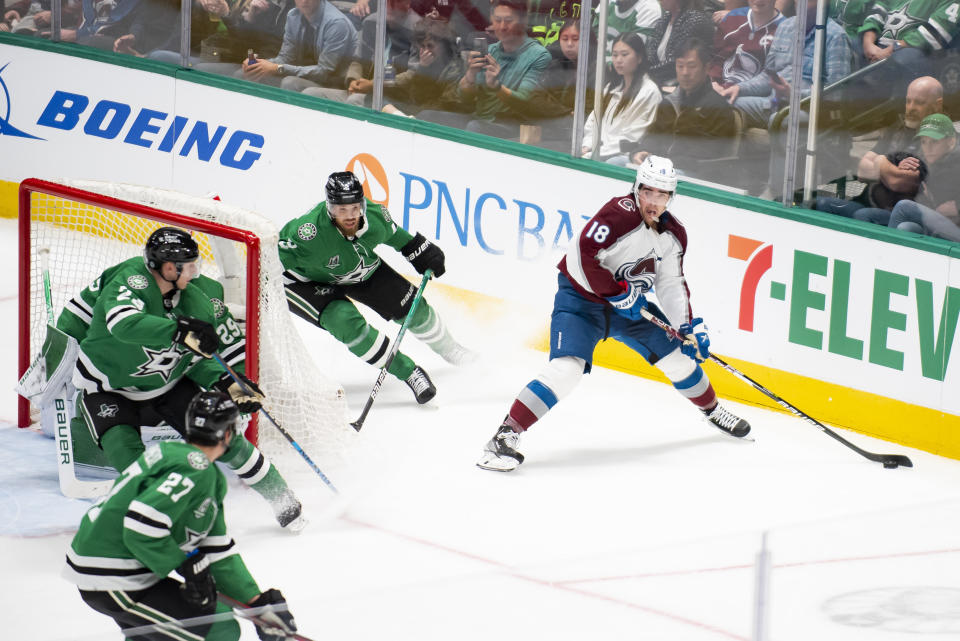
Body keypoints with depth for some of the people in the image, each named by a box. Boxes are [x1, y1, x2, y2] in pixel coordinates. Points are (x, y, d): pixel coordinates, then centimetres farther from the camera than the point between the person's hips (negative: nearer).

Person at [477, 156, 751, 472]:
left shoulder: (673, 234, -1)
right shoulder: (621, 214, -25)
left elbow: (672, 285, 7)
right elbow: (587, 255, -30)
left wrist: (689, 326, -2)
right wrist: (617, 292, -24)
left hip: (627, 302, 7)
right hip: (581, 297, -7)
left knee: (679, 356, 10)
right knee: (567, 369, -25)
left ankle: (712, 410, 39)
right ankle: (505, 436, -25)